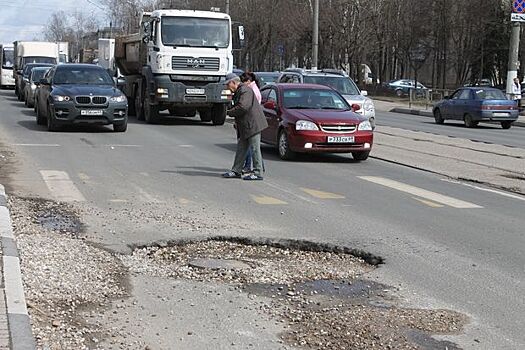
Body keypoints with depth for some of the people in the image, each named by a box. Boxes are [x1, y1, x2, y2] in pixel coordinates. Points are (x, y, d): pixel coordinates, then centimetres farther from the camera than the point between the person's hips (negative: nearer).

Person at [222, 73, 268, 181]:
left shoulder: (244, 90, -15)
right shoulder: (238, 92, 19)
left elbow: (242, 107, -25)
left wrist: (230, 112, -11)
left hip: (253, 124, -11)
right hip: (245, 126, 11)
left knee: (255, 148, -6)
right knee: (241, 148, 12)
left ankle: (258, 173, -2)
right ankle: (236, 171, 18)